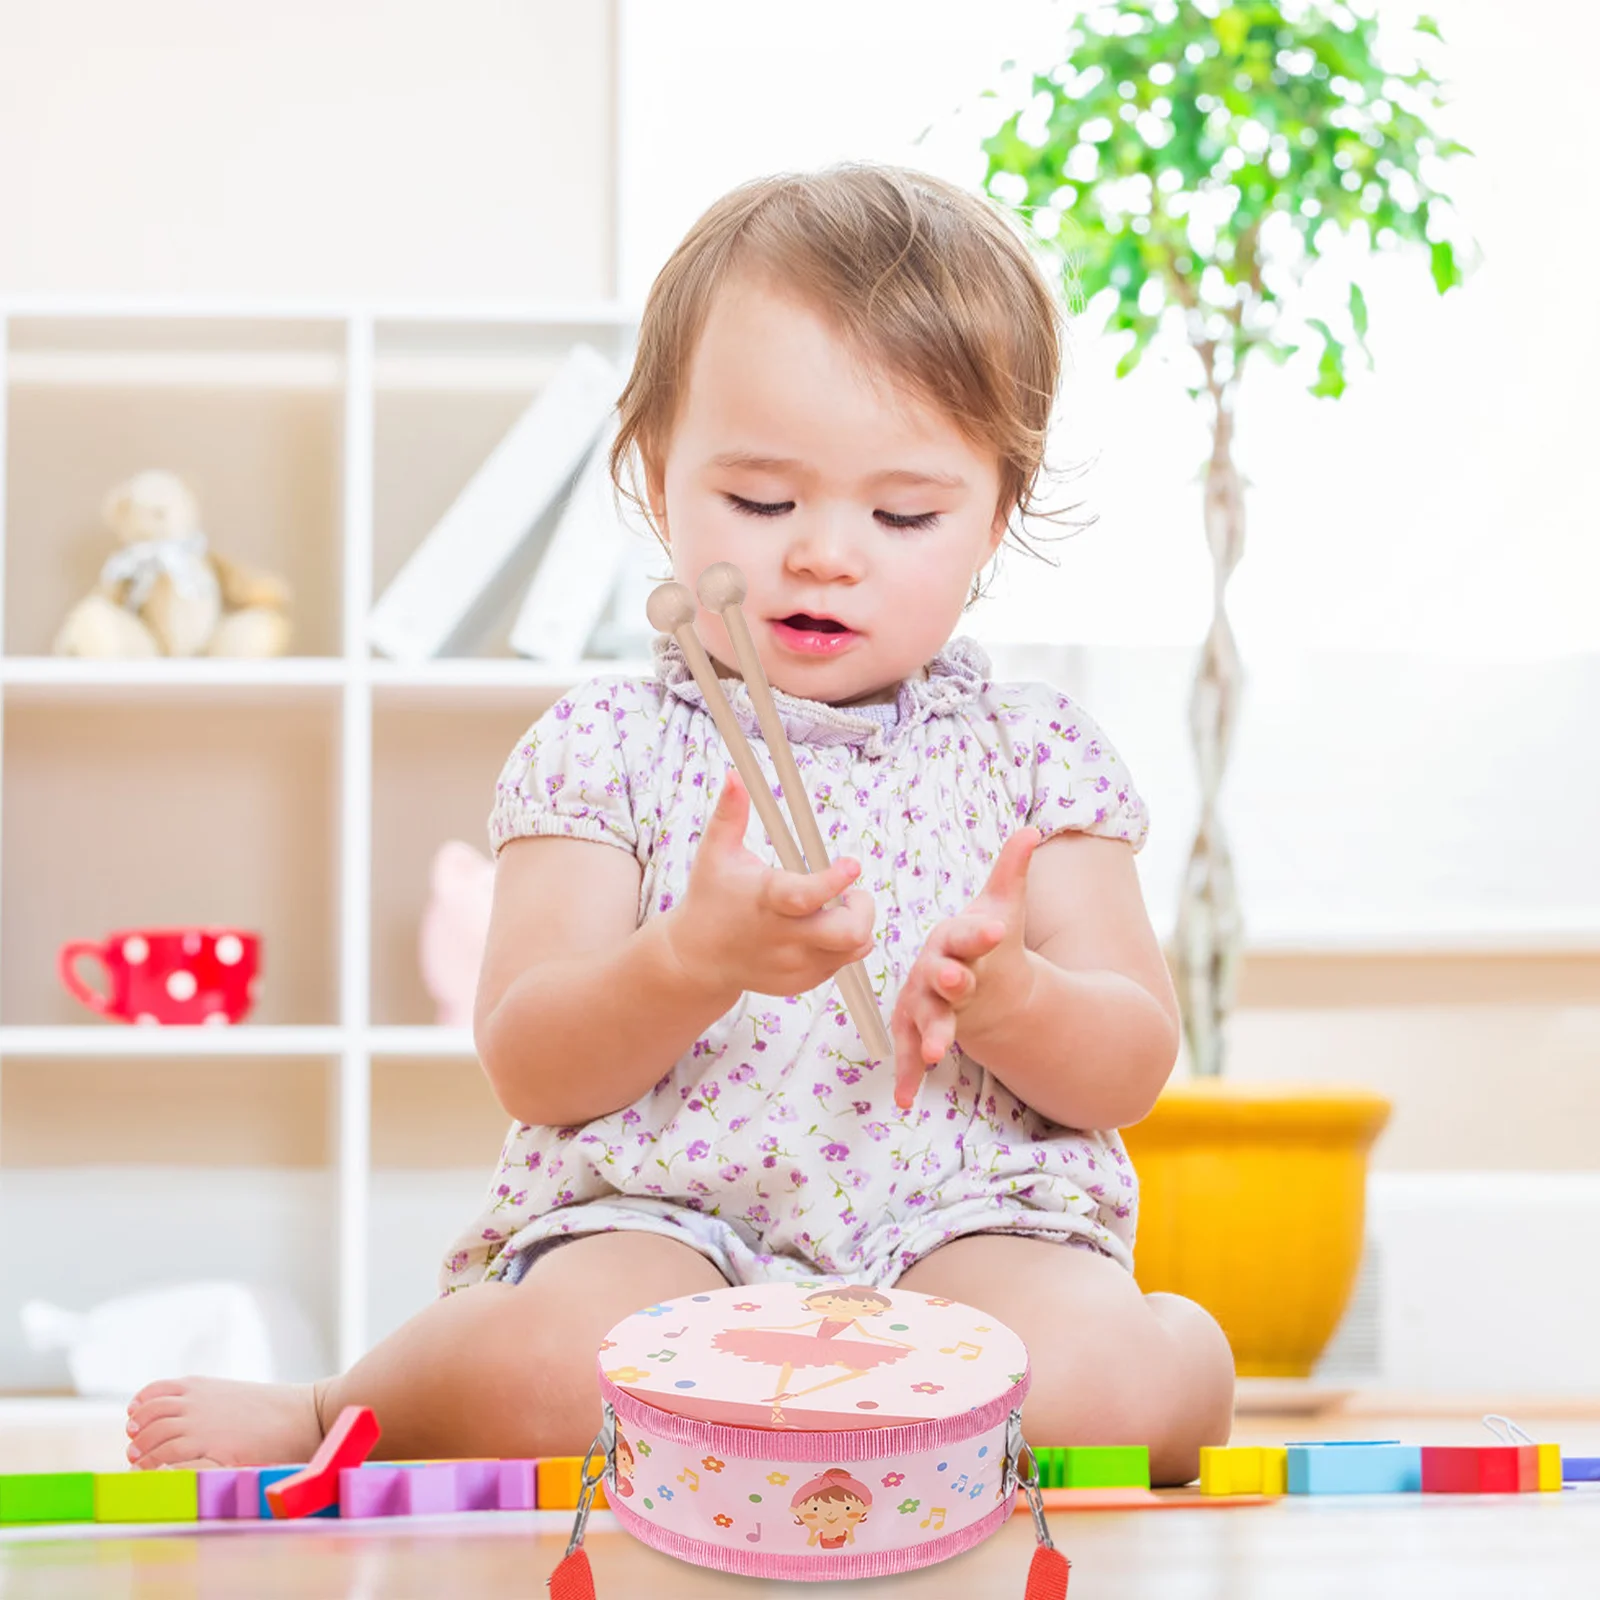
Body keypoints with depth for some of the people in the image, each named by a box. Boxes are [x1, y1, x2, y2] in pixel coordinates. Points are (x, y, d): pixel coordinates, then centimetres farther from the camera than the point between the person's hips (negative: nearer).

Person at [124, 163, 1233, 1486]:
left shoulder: (1037, 752, 8)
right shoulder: (607, 747, 3)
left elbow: (1133, 1069, 5)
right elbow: (529, 1069, -5)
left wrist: (1008, 997, -19)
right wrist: (698, 957, -25)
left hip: (969, 1221, 1)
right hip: (659, 1220, 0)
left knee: (1089, 1364, -34)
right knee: (560, 1356, -33)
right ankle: (343, 1411, -1)